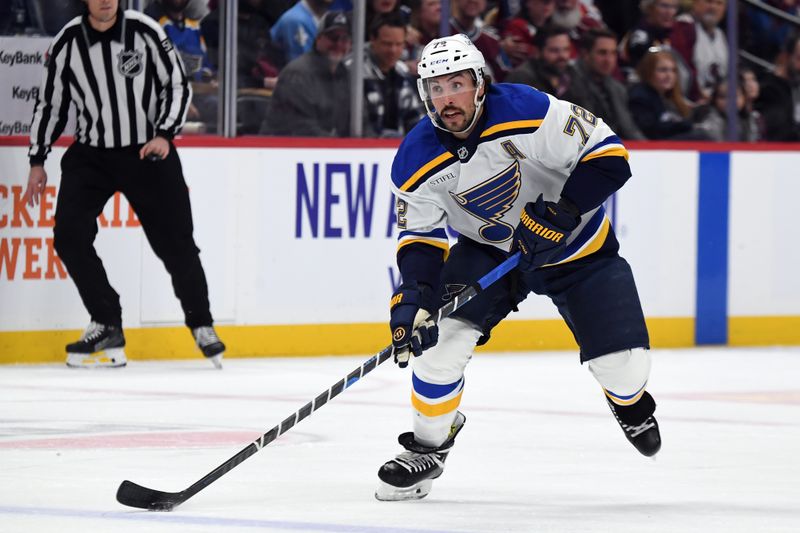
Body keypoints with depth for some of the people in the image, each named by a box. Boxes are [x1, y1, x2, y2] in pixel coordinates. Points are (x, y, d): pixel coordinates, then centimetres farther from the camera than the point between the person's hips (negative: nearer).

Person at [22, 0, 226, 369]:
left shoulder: (145, 32, -11)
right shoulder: (68, 42, -5)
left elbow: (177, 86, -3)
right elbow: (50, 102, 7)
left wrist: (164, 134, -17)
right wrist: (37, 162, 6)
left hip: (148, 152, -2)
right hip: (90, 155, 2)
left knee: (176, 244, -1)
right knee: (69, 235, -16)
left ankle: (201, 325, 23)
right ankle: (106, 326, -5)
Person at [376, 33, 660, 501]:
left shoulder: (529, 112, -29)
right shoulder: (417, 161, -17)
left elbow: (608, 154, -24)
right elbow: (421, 236, -8)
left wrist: (563, 212, -32)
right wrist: (413, 295, -24)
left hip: (574, 243, -2)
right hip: (489, 249, 2)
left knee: (623, 363, -8)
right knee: (441, 335, -19)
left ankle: (630, 401, 31)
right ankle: (428, 446, 1)